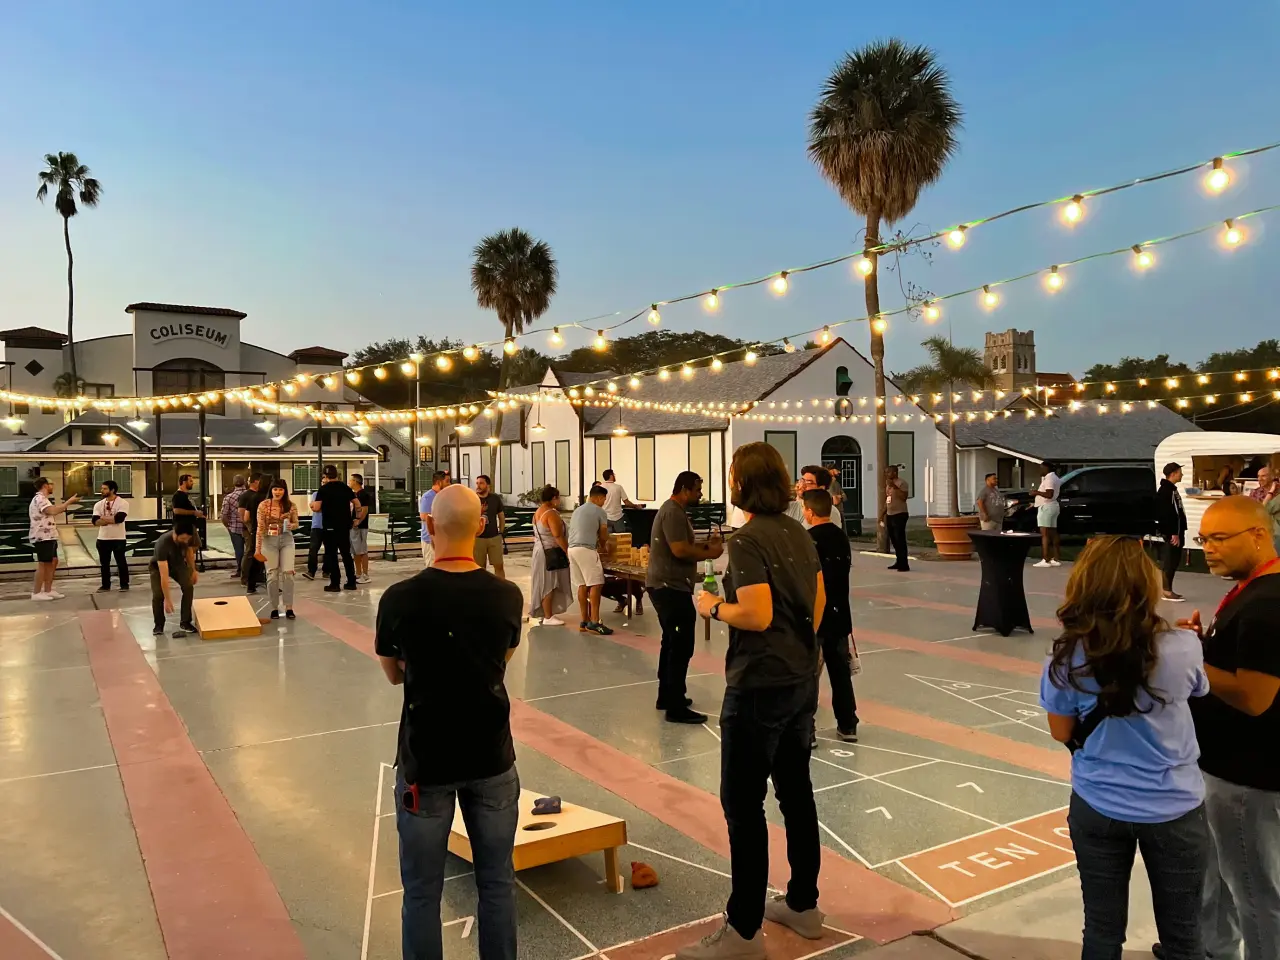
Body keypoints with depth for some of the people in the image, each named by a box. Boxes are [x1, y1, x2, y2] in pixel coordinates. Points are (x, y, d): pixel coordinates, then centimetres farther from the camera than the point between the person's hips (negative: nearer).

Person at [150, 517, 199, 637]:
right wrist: (167, 599, -42)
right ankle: (159, 625, 1)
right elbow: (164, 575, -42)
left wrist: (193, 570, 1)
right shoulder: (163, 543, -42)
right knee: (158, 594, -22)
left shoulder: (187, 538, -28)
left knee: (188, 587, -19)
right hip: (158, 566, -3)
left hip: (178, 563, 3)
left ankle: (185, 622, -6)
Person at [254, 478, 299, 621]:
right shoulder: (263, 505, -6)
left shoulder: (291, 505, -1)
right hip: (269, 541, -1)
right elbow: (260, 527, -7)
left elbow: (296, 524, 10)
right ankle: (274, 608, 13)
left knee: (288, 572, -6)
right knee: (272, 575, 3)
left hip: (287, 541, 1)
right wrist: (258, 548, -10)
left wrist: (291, 526, -15)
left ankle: (289, 608, 1)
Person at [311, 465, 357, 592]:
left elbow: (316, 508, -15)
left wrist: (312, 504, 7)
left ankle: (335, 584, 1)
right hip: (345, 525, 5)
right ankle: (351, 582, 13)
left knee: (332, 555, 2)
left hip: (330, 526, -5)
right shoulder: (345, 487, 6)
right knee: (346, 554, 12)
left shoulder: (323, 489, -8)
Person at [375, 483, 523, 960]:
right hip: (491, 758, 2)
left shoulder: (399, 599, -14)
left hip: (425, 761, -2)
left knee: (422, 890, 12)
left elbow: (394, 674, 3)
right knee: (497, 881, 15)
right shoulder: (507, 596, -9)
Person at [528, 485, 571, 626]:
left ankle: (543, 614, 20)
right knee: (549, 585, -5)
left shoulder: (537, 513, 12)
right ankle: (548, 617, -1)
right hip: (550, 553, -10)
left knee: (544, 585, 14)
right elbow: (558, 536, -22)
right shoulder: (551, 513, -18)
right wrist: (567, 552, -17)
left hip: (539, 550, 10)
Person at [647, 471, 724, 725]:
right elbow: (680, 550, -26)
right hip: (670, 586, -11)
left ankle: (666, 696, 28)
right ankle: (676, 707, -7)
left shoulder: (674, 510, 17)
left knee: (672, 642, 19)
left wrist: (705, 544, 7)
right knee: (681, 646, -9)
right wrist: (710, 553, -13)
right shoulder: (673, 512, -17)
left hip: (667, 585, 11)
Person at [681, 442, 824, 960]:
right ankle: (803, 905, 31)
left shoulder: (748, 539, -17)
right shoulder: (798, 533, 7)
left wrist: (713, 607, -9)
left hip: (760, 685, -9)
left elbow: (758, 615, -25)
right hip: (802, 679, 9)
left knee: (743, 803, 0)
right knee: (796, 791, 18)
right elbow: (819, 602, 14)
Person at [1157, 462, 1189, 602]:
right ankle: (1167, 591, -3)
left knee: (1173, 560, 12)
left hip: (1177, 530, 10)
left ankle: (1168, 589, 17)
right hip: (1171, 532, -10)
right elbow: (1167, 514, -22)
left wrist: (1179, 532, 19)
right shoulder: (1165, 490, -17)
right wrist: (1174, 533, -23)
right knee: (1170, 561, -7)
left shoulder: (1172, 489, 16)